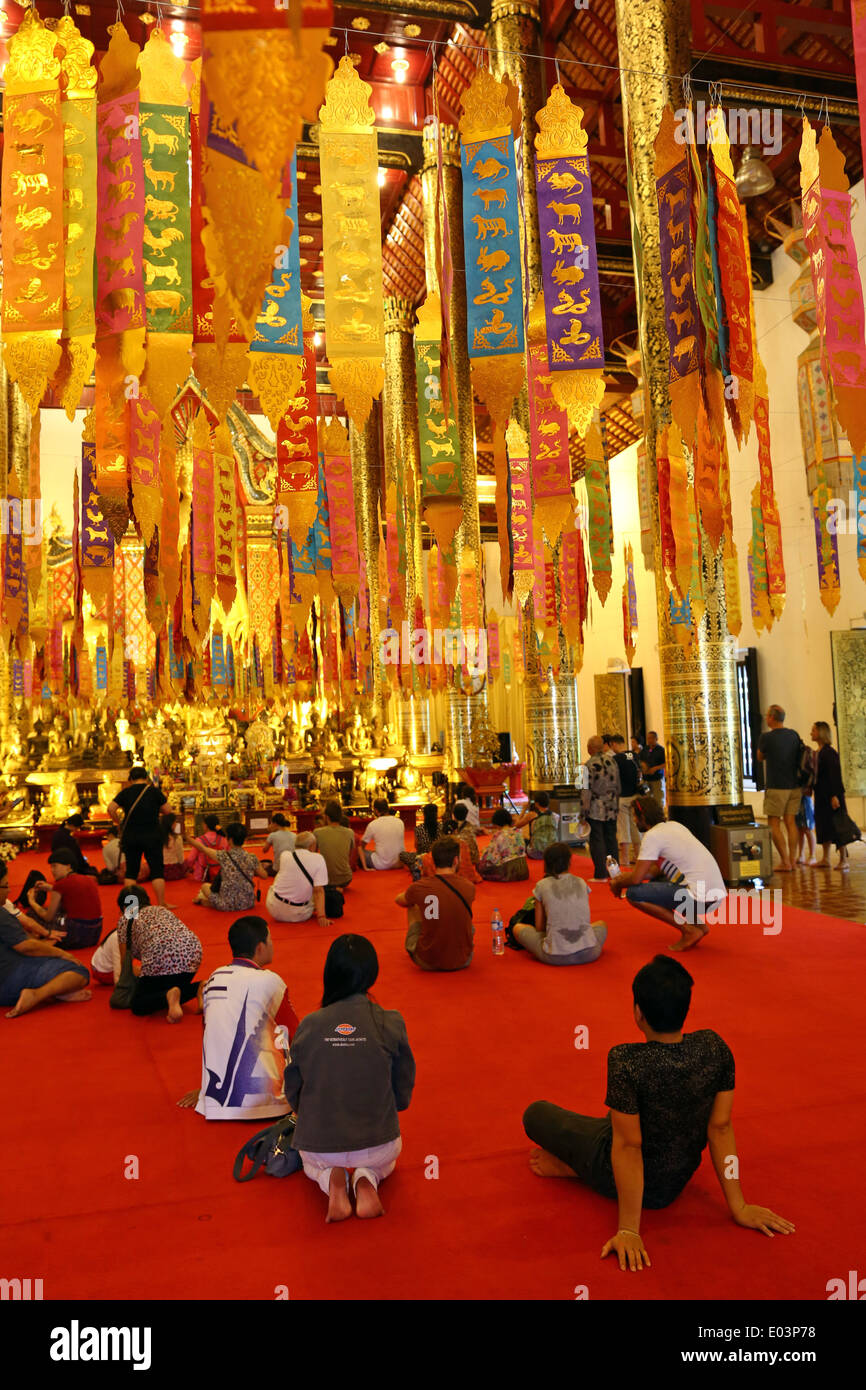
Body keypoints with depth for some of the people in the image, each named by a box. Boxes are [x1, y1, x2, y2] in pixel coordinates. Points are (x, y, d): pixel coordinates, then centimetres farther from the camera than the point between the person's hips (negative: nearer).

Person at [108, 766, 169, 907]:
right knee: (157, 870, 2)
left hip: (130, 836, 2)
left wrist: (119, 823, 7)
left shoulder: (125, 792, 3)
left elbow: (111, 808, -7)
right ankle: (161, 904, 1)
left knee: (131, 871, 10)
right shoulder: (154, 791, -2)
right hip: (152, 835, -2)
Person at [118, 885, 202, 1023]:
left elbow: (125, 960, 23)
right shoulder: (162, 909, 34)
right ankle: (198, 988, 2)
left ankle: (169, 996, -18)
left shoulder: (125, 919, 20)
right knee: (175, 985, 31)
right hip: (192, 952, 6)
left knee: (138, 1006, 10)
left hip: (161, 957, -6)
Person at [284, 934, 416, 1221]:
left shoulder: (309, 1025, -12)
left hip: (319, 1145, 1)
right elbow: (403, 1094, -1)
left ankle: (331, 1180, 4)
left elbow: (293, 1091, 2)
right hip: (377, 1142, 0)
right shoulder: (390, 1023, -14)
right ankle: (366, 1179, 3)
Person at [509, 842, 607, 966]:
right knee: (601, 924, 35)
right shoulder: (582, 883, 10)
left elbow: (539, 927, 8)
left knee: (517, 928, 20)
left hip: (555, 957, -2)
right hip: (588, 954, 3)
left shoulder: (541, 886, 3)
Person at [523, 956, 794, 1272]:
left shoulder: (625, 1062, -34)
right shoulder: (714, 1047, -19)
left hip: (620, 1177, -4)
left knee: (536, 1114, 16)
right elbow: (720, 1128, -12)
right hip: (679, 1179, 4)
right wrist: (739, 1208, -3)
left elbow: (628, 1146, -28)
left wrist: (628, 1230, -20)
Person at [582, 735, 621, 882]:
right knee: (611, 839, 13)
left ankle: (601, 874, 1)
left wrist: (585, 809, -9)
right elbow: (617, 785, 11)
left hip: (596, 809, -6)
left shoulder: (589, 764, -14)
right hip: (612, 809, 6)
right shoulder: (612, 760, 4)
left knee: (597, 841, 0)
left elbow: (587, 790, -16)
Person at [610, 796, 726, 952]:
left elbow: (636, 879, -9)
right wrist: (623, 877, 24)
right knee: (656, 882, 27)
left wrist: (618, 884, 12)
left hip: (700, 898, -9)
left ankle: (688, 930, -4)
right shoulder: (674, 825, 16)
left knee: (633, 893, -7)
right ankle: (697, 924, 16)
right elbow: (658, 869, 25)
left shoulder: (652, 836, -9)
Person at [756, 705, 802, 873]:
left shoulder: (766, 737, -12)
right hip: (795, 786, 6)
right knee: (790, 821, 10)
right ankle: (792, 860, 11)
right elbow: (798, 756, 16)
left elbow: (760, 758, 5)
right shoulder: (794, 735, 4)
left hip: (776, 787, -6)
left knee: (774, 824, 1)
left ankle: (785, 862, -3)